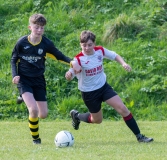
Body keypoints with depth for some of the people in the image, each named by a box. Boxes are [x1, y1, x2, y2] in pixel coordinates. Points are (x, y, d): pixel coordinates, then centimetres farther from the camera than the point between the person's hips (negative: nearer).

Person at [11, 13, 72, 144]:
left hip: (38, 80, 3)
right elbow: (14, 60, 3)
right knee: (34, 109, -23)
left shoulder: (47, 44, -6)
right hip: (23, 79, -3)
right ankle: (35, 137, 2)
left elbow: (59, 56, 4)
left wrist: (71, 62, -14)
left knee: (43, 114, 1)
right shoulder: (22, 43, -10)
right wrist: (15, 75, -11)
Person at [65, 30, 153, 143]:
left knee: (123, 108, -9)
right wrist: (69, 74, -52)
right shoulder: (79, 59, -21)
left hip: (103, 86, 3)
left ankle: (139, 136, -2)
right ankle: (76, 115, 40)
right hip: (89, 93, -3)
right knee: (97, 120, 12)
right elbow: (69, 77, -27)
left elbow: (115, 56, 6)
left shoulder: (100, 51, -10)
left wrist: (123, 63, -13)